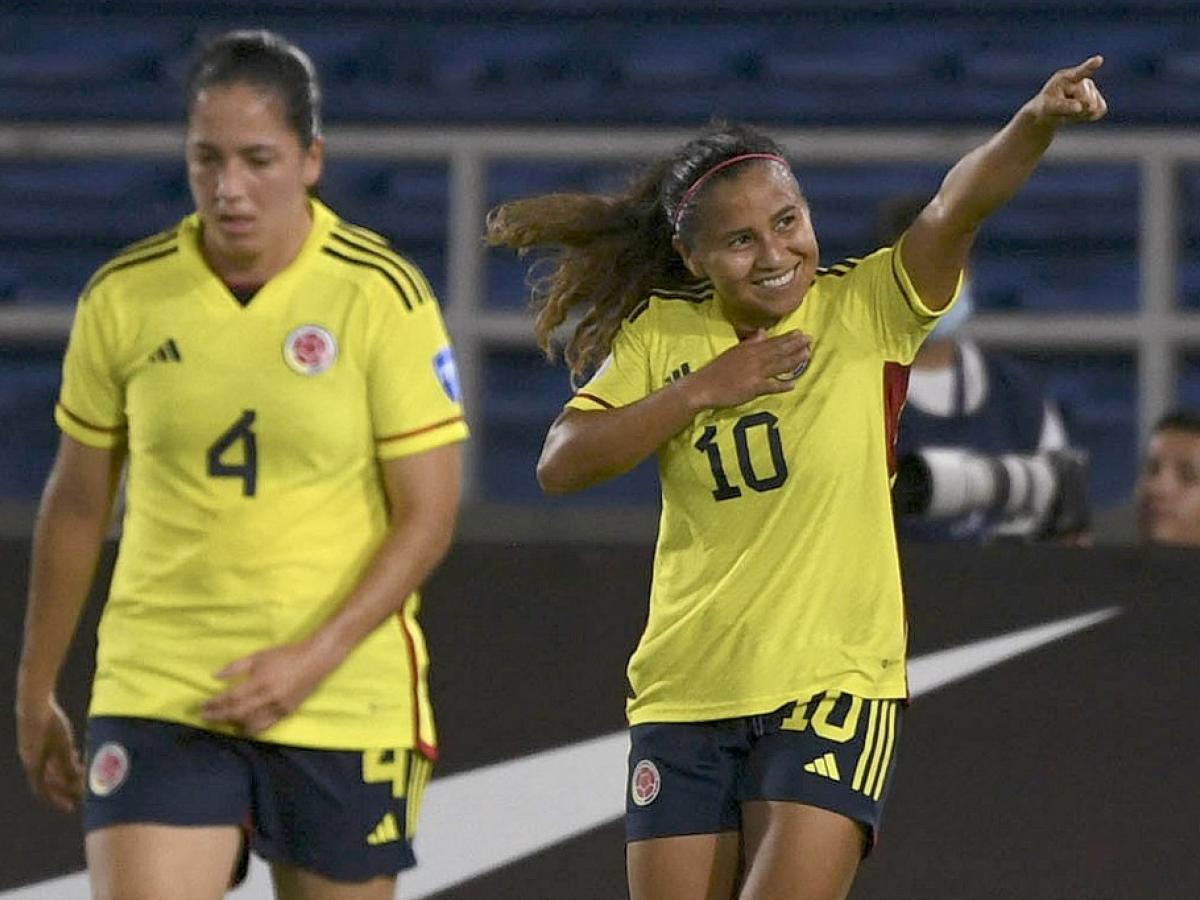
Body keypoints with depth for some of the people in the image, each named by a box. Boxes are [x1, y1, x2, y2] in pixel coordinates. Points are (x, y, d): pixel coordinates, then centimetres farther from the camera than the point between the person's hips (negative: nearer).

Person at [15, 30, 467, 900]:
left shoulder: (383, 296, -6)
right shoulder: (122, 299, 0)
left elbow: (428, 515, -6)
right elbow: (76, 504, 12)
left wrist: (313, 659, -18)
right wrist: (35, 692, 16)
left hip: (342, 702, -1)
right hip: (155, 696, 1)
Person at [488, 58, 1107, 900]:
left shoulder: (866, 310, -5)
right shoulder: (659, 333, 4)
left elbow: (958, 208, -22)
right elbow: (562, 465, -3)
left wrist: (1037, 122, -40)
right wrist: (702, 389, -12)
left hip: (835, 688, -3)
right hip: (685, 695, 3)